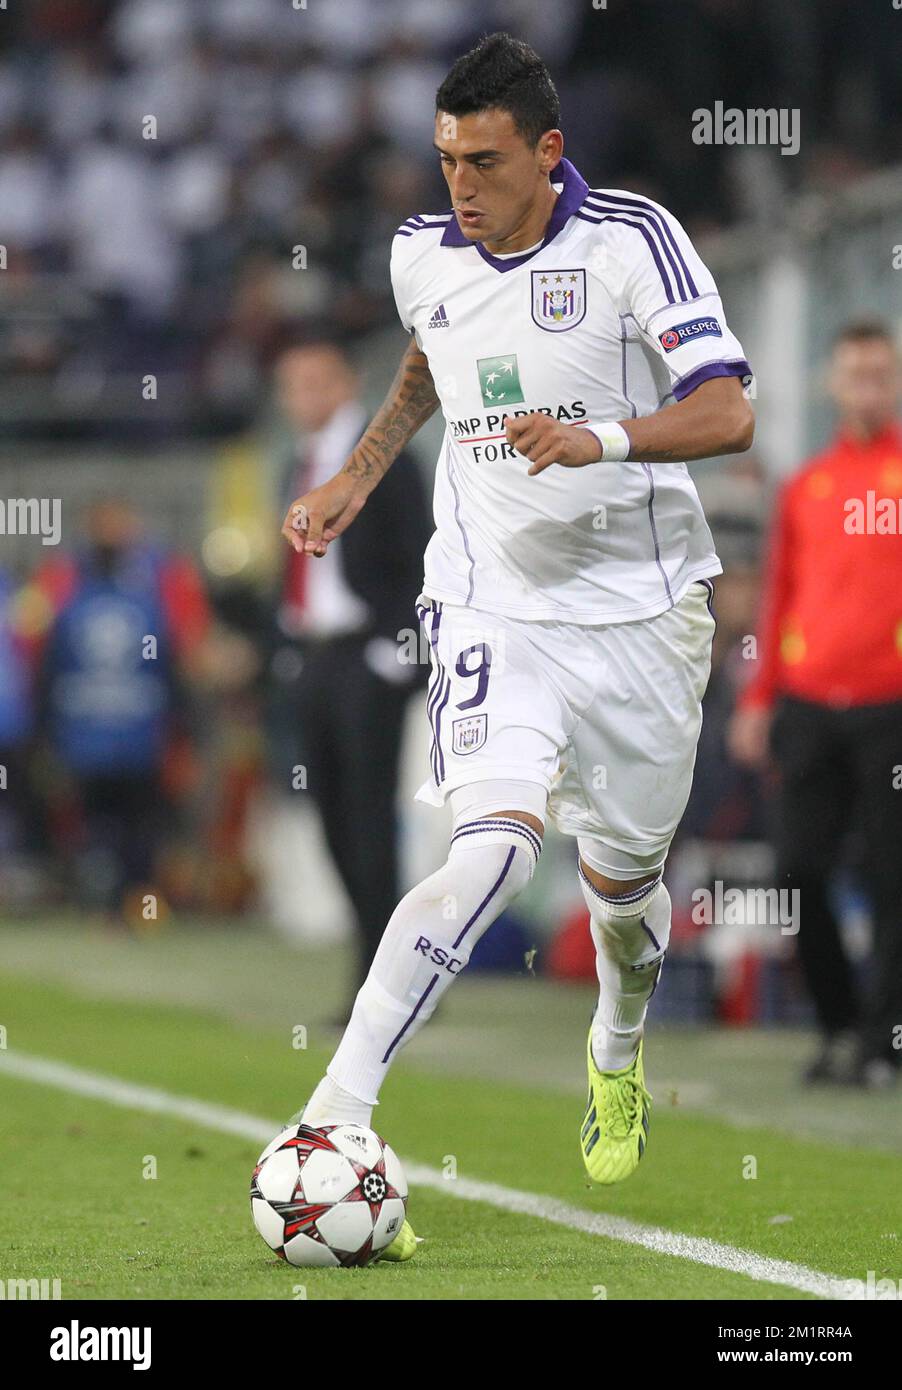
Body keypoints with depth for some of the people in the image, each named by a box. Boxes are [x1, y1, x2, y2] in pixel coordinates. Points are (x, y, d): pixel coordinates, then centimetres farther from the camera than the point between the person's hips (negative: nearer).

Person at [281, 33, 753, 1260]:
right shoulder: (423, 253, 1)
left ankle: (618, 1057, 51)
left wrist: (605, 438, -36)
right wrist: (357, 479, 17)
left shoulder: (631, 240, -12)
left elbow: (728, 414, -20)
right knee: (495, 851, -24)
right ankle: (331, 1123, -29)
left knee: (623, 876, 15)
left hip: (637, 603, 0)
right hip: (490, 597, 0)